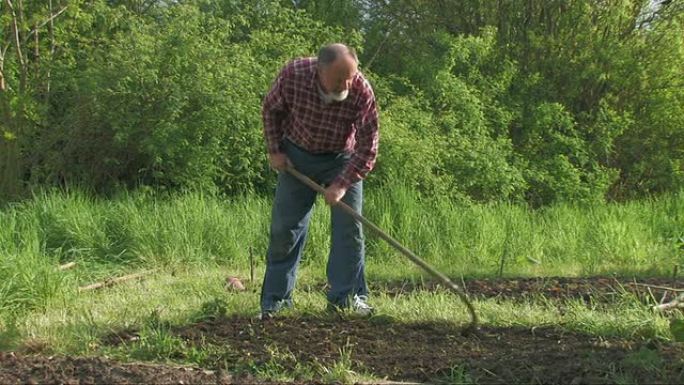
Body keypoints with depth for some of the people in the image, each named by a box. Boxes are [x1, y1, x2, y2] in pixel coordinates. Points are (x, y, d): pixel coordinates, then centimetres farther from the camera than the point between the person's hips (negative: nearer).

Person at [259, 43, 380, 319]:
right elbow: (271, 109, -4)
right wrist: (274, 150, -5)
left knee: (349, 227, -7)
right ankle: (276, 298, 10)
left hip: (342, 159, -1)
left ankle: (346, 296, 3)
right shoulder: (293, 74, -26)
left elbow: (367, 146, -21)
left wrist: (342, 184, -26)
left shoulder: (362, 92, -29)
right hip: (297, 155, 1)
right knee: (284, 228, 1)